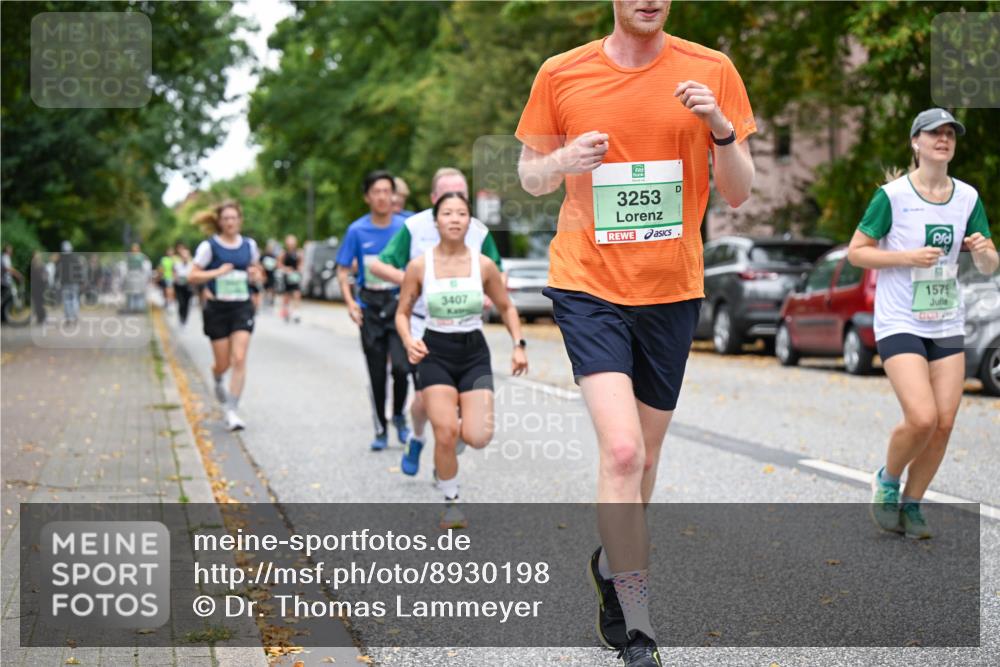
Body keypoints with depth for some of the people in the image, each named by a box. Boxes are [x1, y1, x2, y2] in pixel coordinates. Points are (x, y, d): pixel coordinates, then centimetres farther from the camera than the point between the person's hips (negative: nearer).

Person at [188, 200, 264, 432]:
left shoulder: (249, 245, 6)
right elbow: (192, 276, -6)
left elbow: (256, 269, 22)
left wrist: (256, 274, -1)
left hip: (242, 308, 2)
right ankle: (218, 382, 42)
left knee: (239, 359, -12)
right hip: (217, 309, -2)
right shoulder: (209, 246, -5)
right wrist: (218, 272, -18)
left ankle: (231, 411, -7)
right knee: (223, 363, 4)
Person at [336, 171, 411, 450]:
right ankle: (380, 430, 18)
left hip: (399, 303, -1)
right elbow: (342, 270, 4)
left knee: (401, 366, -16)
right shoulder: (357, 230, -2)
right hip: (370, 307, 1)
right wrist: (350, 302, -9)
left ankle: (399, 417, 9)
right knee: (376, 374, 4)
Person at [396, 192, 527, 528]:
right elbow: (402, 312, 5)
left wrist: (519, 345, 0)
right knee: (446, 433, -14)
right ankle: (451, 502, 9)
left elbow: (506, 307, 12)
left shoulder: (484, 265, -1)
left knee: (478, 438, -14)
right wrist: (408, 341, -15)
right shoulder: (419, 266, -4)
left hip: (474, 352, 1)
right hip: (435, 353, -1)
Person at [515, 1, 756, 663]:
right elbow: (529, 174, 10)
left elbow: (739, 192, 2)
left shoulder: (713, 71, 0)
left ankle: (613, 562, 43)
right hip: (588, 286, -2)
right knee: (622, 450, -17)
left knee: (645, 452, 15)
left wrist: (721, 130, -17)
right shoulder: (560, 74, -1)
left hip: (673, 290, 2)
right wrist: (564, 161, -12)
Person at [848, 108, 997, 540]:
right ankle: (887, 481, 11)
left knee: (944, 423, -1)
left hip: (948, 325, 5)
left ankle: (911, 505, 18)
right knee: (921, 418, -18)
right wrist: (908, 257, -18)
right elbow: (856, 252, -5)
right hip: (900, 323, -5)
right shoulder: (892, 195, -8)